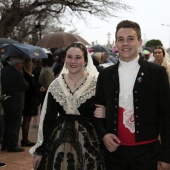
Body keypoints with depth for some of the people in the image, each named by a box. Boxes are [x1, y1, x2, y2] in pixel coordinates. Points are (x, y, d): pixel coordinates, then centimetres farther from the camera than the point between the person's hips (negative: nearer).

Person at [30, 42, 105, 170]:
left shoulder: (96, 83, -6)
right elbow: (48, 119, 5)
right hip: (59, 143, 3)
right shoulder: (56, 85, 3)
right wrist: (40, 151, 5)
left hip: (87, 143, -2)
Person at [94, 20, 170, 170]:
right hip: (114, 150, 2)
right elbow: (99, 109, 13)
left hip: (146, 151, -2)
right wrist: (103, 134, -5)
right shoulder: (105, 75, 5)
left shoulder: (157, 72, -3)